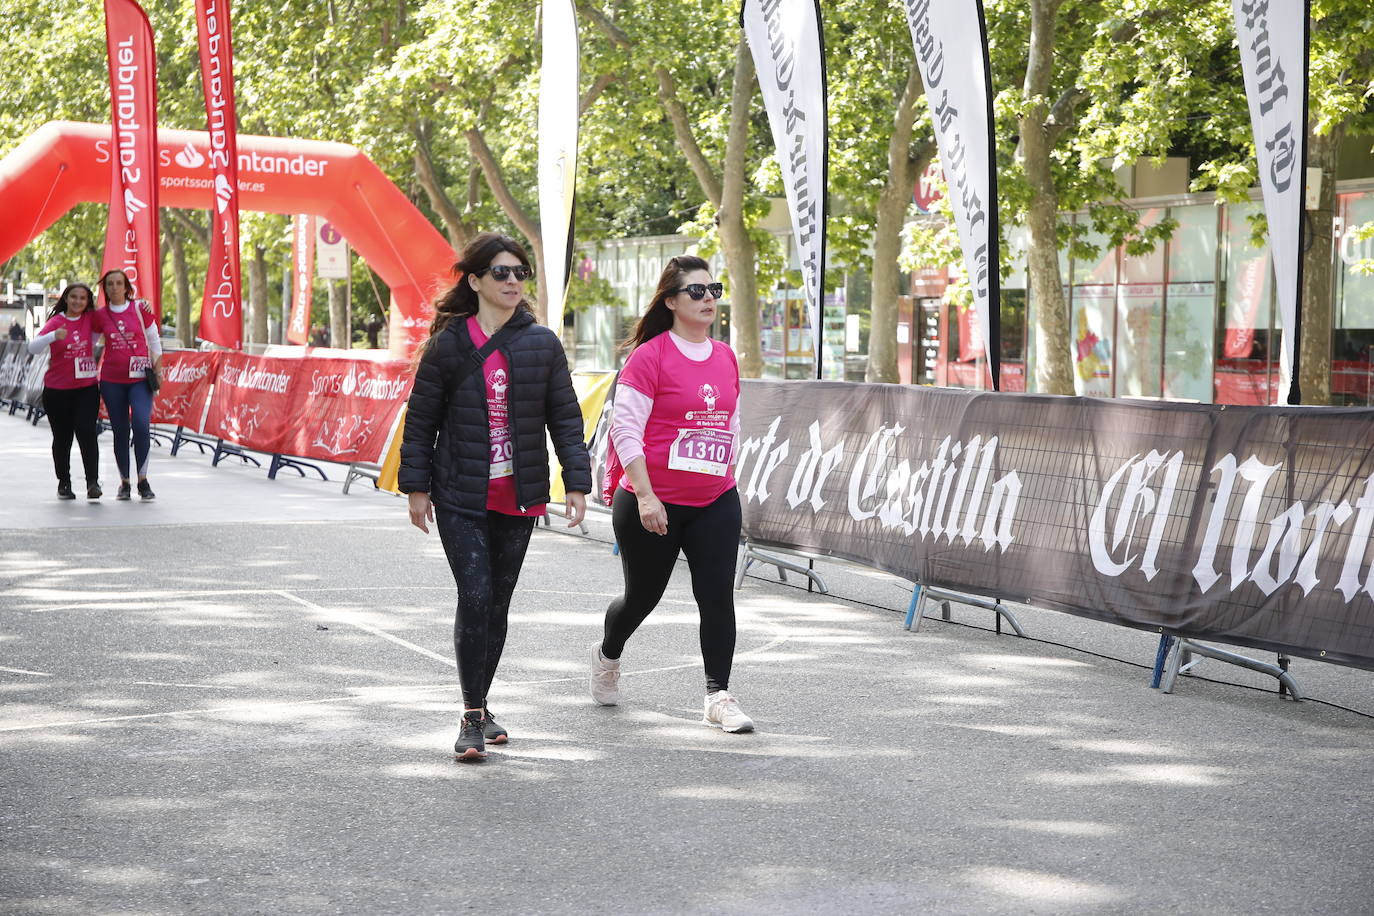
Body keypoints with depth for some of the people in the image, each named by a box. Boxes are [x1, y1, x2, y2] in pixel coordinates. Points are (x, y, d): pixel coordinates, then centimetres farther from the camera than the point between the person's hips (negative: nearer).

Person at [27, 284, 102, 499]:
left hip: (86, 387, 1)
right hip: (57, 390, -1)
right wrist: (54, 335, -32)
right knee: (62, 437, 6)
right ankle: (64, 483, 19)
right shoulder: (56, 321, -5)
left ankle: (93, 481, -13)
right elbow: (33, 348, -16)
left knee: (86, 431, -14)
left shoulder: (90, 318, 3)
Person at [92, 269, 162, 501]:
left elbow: (154, 340, 7)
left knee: (141, 424, -20)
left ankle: (143, 478, -9)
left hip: (140, 378, -2)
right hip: (112, 380, 2)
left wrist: (157, 371, 5)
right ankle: (124, 482, 15)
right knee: (120, 431, 4)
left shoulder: (140, 308, 0)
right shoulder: (100, 315, 5)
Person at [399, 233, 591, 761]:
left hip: (519, 499, 3)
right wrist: (416, 487, 2)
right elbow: (421, 419, 3)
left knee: (498, 602, 11)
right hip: (461, 499, -3)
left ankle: (479, 707, 26)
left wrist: (576, 482, -1)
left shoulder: (542, 345, 3)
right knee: (475, 597, -13)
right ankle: (472, 716, -5)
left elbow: (565, 417, 5)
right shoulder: (447, 345, -2)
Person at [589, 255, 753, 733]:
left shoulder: (726, 358, 7)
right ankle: (607, 655, 42)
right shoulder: (650, 356, -11)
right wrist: (645, 496, -20)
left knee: (718, 596, -6)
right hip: (652, 504, -4)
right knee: (642, 596, 12)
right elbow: (625, 427, -15)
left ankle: (719, 696, 0)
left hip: (716, 502, 4)